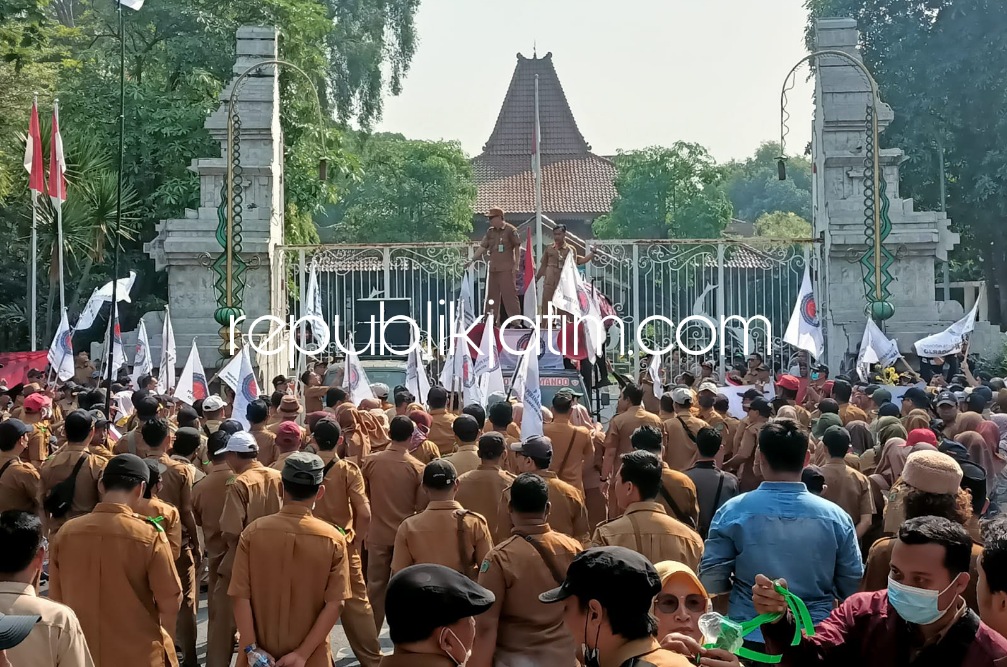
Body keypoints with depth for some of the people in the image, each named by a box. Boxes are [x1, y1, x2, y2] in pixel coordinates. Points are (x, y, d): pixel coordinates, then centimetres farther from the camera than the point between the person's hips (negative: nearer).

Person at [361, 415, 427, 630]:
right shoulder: (417, 467, -11)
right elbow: (422, 506, -5)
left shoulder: (371, 461, -6)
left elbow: (361, 494, 8)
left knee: (375, 586, 10)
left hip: (378, 533, 2)